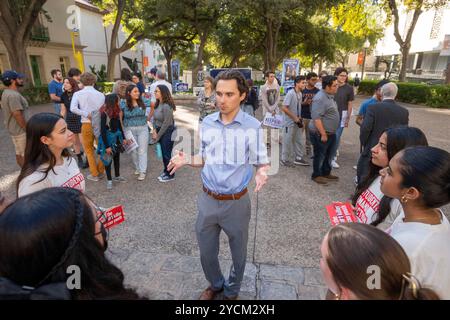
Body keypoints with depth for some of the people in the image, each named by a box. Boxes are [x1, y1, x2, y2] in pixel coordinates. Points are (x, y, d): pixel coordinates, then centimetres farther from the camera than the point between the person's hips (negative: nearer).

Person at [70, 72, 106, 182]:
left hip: (87, 124, -1)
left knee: (89, 150, 13)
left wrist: (86, 114, -13)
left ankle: (94, 174, 19)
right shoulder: (101, 94, -2)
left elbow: (73, 109, -17)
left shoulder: (78, 94, -3)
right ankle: (101, 171, 26)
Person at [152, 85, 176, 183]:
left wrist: (157, 136, -13)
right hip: (160, 131, 8)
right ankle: (166, 172, 32)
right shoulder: (158, 104, 4)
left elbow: (166, 123, -21)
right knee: (163, 153, 16)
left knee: (167, 154, 2)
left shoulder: (166, 106, -22)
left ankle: (170, 175, 18)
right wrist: (155, 130, -4)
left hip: (168, 132, -8)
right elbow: (155, 118, 11)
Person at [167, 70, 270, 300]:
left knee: (237, 254, 20)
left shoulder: (253, 126, -14)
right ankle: (215, 284, 52)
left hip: (236, 203, -3)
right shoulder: (207, 123, -2)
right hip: (208, 200, 3)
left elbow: (262, 163, -8)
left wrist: (262, 173, -30)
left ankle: (231, 291, 49)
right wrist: (186, 160, -9)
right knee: (206, 252, 20)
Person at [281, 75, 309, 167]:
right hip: (290, 122, -8)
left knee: (298, 140, 14)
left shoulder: (300, 93, 5)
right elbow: (284, 108, -21)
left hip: (297, 121, 8)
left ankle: (298, 158, 27)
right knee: (287, 141, 3)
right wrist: (295, 118, -17)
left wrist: (300, 119, 6)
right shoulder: (290, 93, -17)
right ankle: (284, 159, 17)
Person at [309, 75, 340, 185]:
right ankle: (316, 175, 19)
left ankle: (326, 173, 34)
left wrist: (329, 133, 20)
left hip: (330, 133, 10)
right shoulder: (320, 98, -22)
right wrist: (323, 134, -25)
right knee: (319, 155, 4)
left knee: (328, 154, 19)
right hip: (320, 134, -10)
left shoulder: (330, 96, 10)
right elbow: (316, 118, -27)